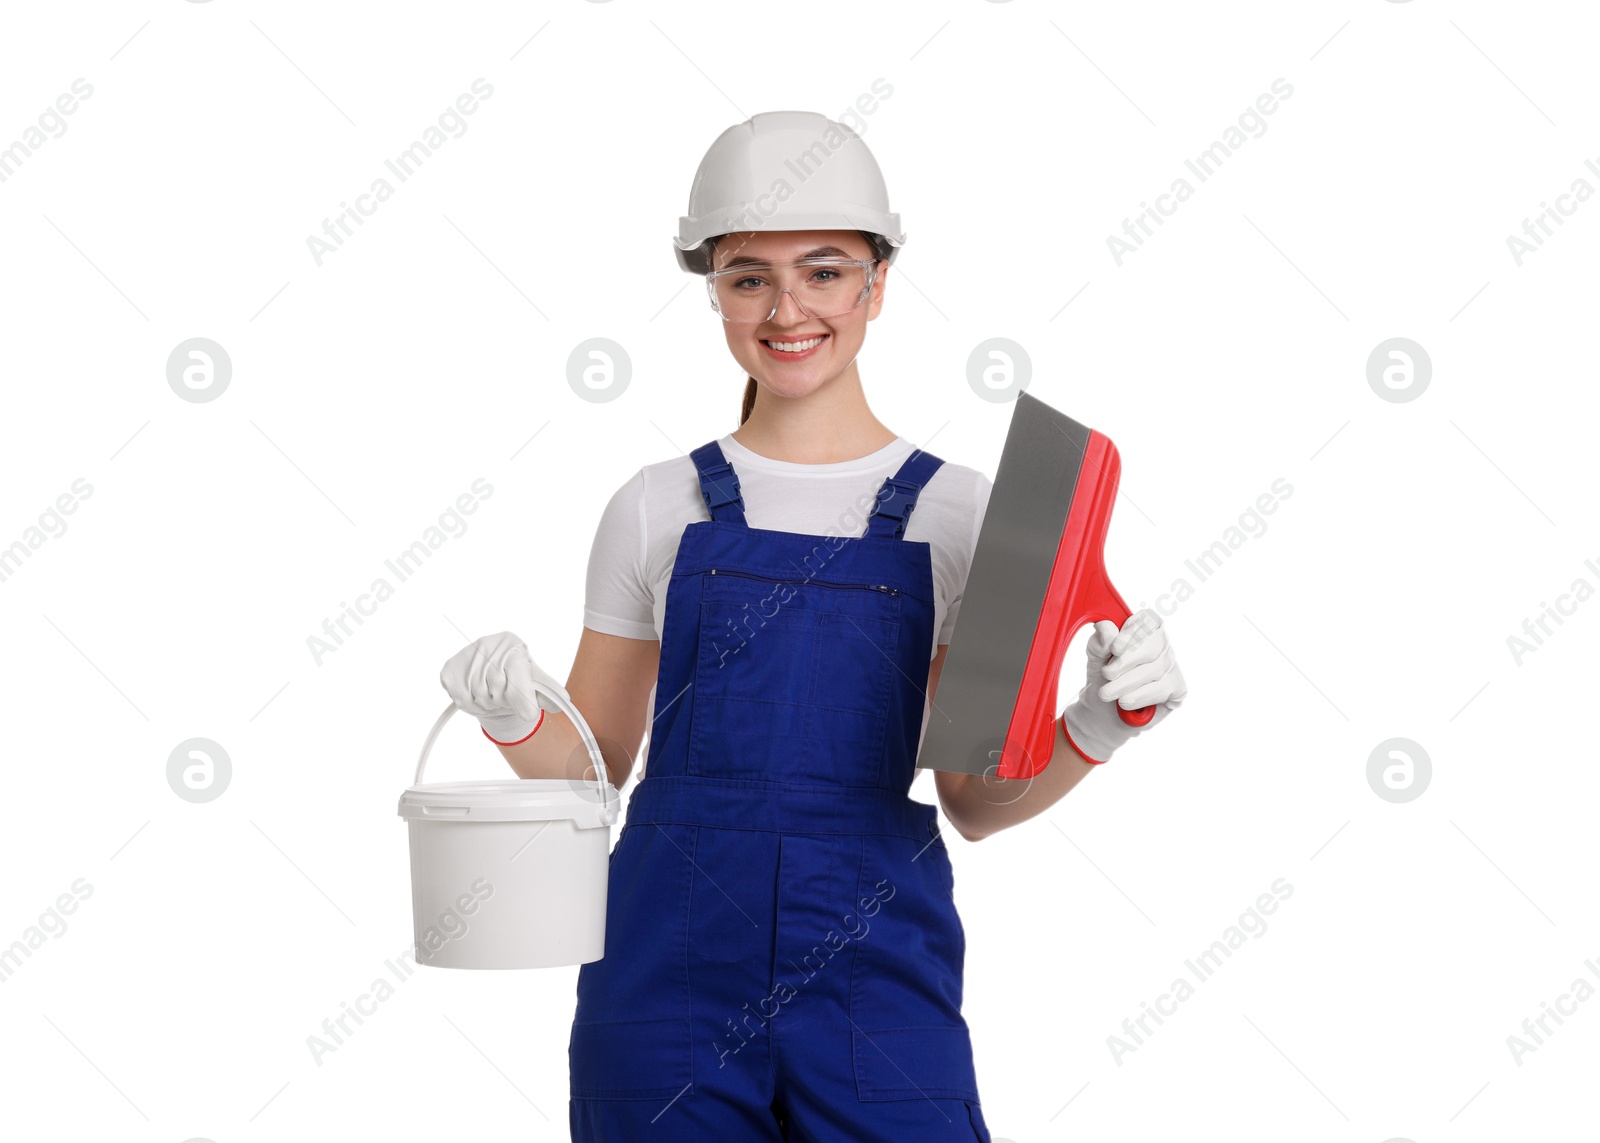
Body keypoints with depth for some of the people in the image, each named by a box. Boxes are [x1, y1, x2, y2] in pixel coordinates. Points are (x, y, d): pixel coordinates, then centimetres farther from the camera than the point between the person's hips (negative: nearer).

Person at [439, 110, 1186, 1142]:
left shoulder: (955, 512, 2)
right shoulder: (657, 509, 4)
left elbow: (975, 797, 6)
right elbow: (590, 767, 8)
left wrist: (1096, 729, -11)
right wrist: (514, 716, -11)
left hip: (874, 975, 0)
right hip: (671, 975, 1)